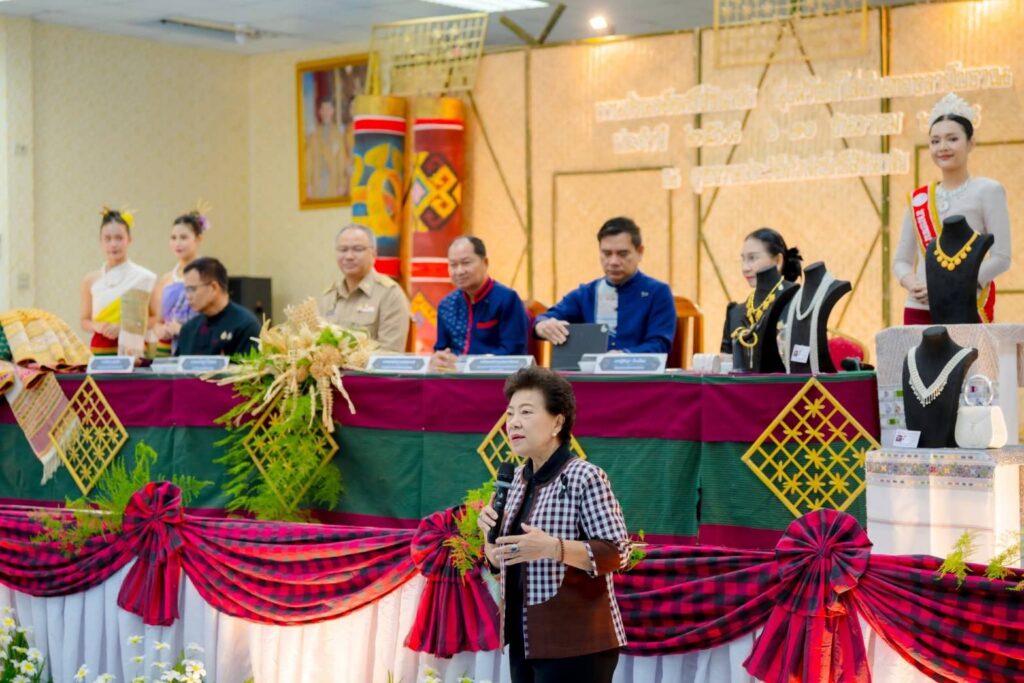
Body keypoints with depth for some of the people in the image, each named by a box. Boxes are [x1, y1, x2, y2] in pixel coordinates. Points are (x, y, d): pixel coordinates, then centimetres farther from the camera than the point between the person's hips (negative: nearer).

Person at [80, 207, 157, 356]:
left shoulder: (144, 278, -2)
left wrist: (123, 327, -12)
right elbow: (85, 321, 14)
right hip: (99, 350, 2)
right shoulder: (91, 280, 7)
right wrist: (98, 327, -7)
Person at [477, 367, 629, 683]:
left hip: (575, 645, -7)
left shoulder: (585, 477, -13)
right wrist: (491, 532, -4)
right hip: (526, 642, 8)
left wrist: (551, 547, -29)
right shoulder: (520, 478, 10)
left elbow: (618, 552, -17)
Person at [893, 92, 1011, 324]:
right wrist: (911, 283, -7)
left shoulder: (988, 190, 2)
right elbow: (901, 260, 16)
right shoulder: (919, 198, 14)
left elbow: (1001, 258, -6)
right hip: (918, 311, 4)